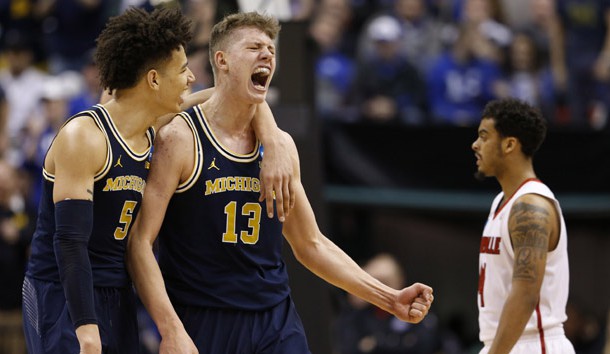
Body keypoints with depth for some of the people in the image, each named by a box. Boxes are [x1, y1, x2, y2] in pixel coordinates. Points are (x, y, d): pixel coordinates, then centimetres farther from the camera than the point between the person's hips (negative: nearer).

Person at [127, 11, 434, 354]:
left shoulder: (280, 146, 10)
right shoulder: (180, 139, -7)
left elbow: (311, 244, 19)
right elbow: (141, 242, -11)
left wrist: (391, 299, 11)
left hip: (277, 325, 4)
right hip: (201, 324, -4)